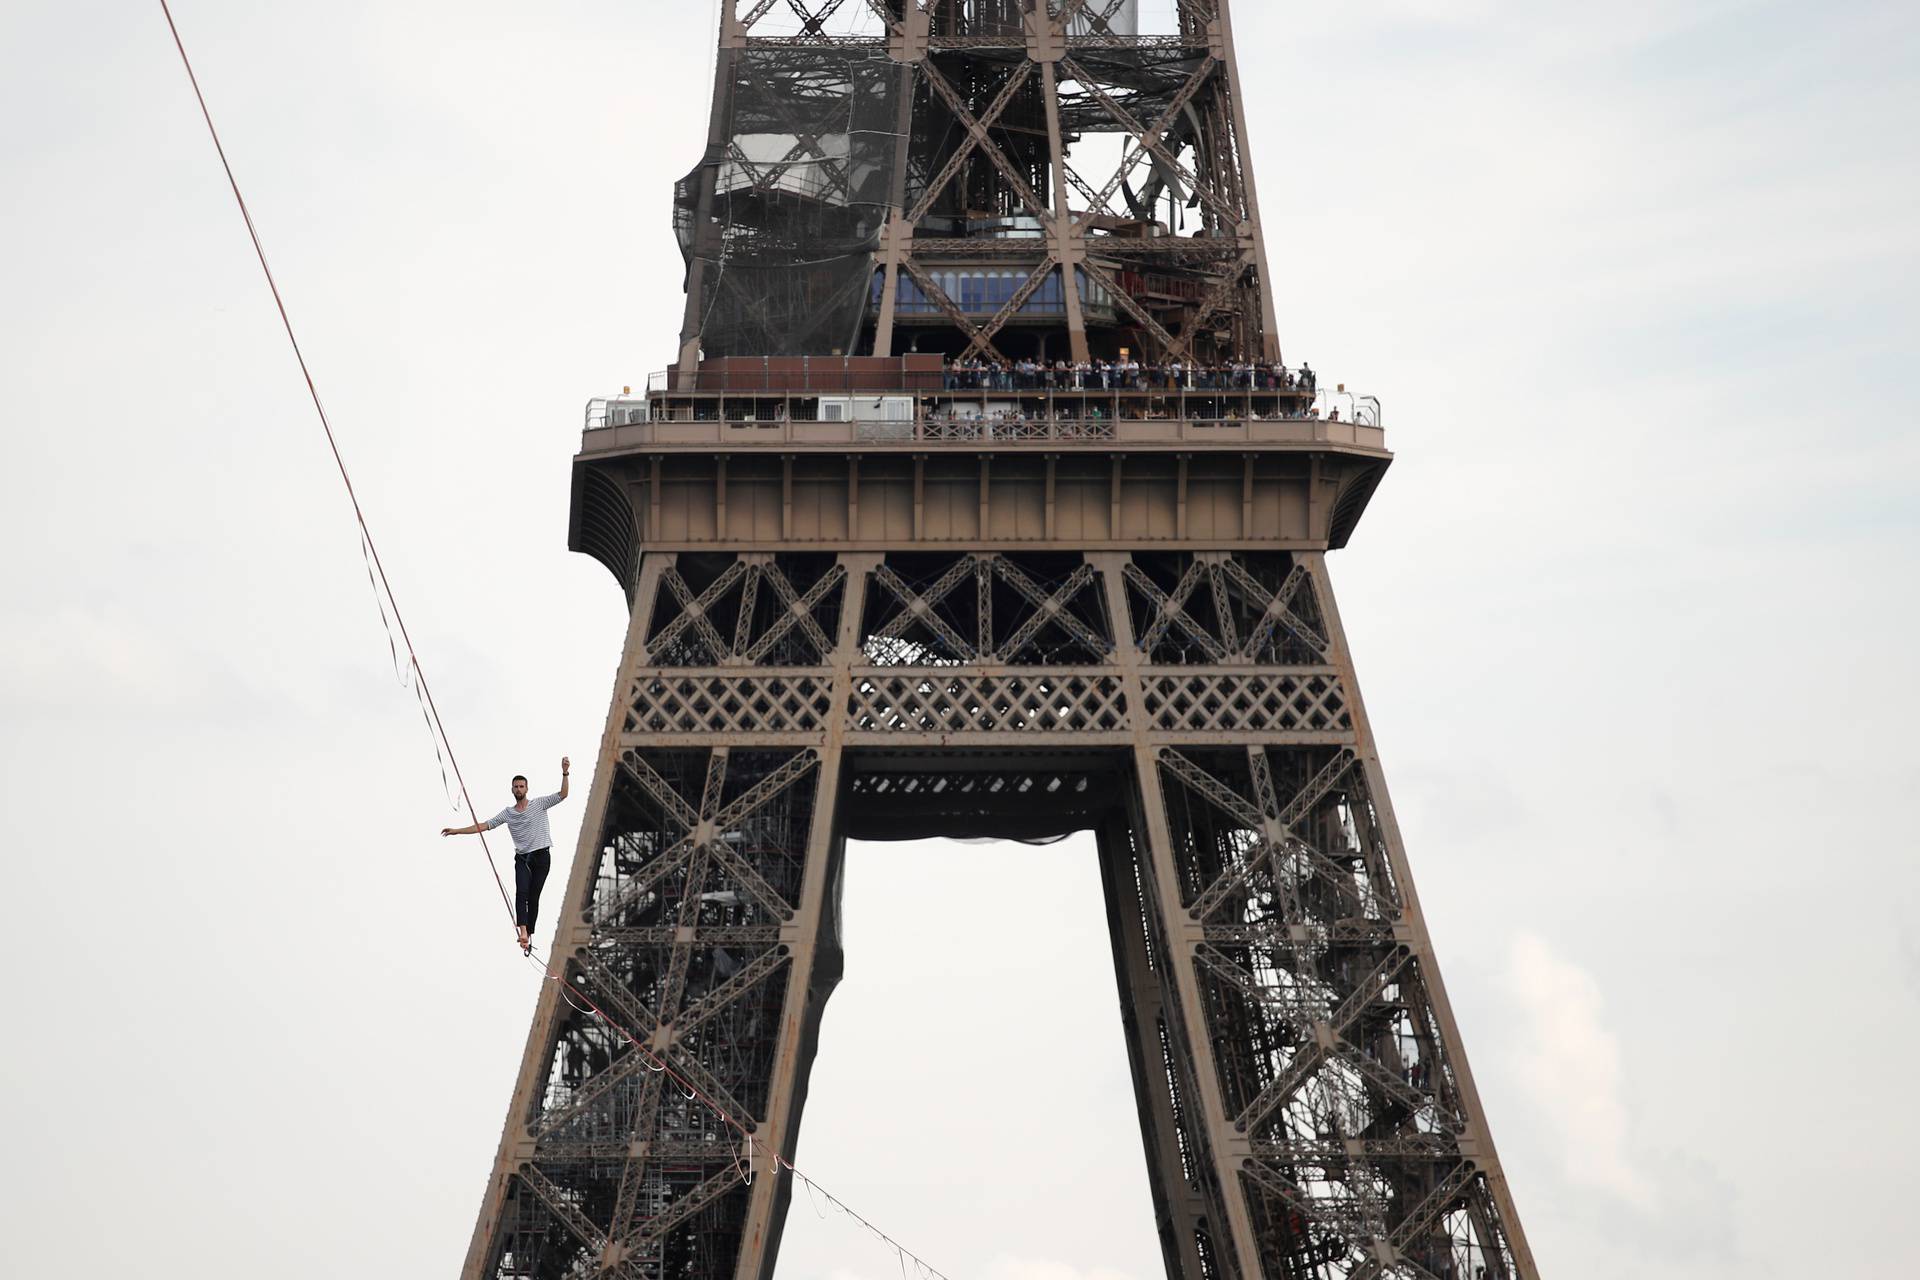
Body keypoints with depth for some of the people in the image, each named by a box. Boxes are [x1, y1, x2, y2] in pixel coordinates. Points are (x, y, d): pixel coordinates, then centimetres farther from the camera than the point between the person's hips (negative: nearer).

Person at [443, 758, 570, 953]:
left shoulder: (539, 803, 5)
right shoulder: (507, 813, 11)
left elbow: (562, 794, -5)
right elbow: (484, 825, 11)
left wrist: (564, 773, -19)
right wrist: (457, 830, 7)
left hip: (542, 856, -1)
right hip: (522, 858, 1)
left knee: (534, 896, -2)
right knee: (521, 892, -20)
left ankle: (529, 934, 3)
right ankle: (523, 931, -32)